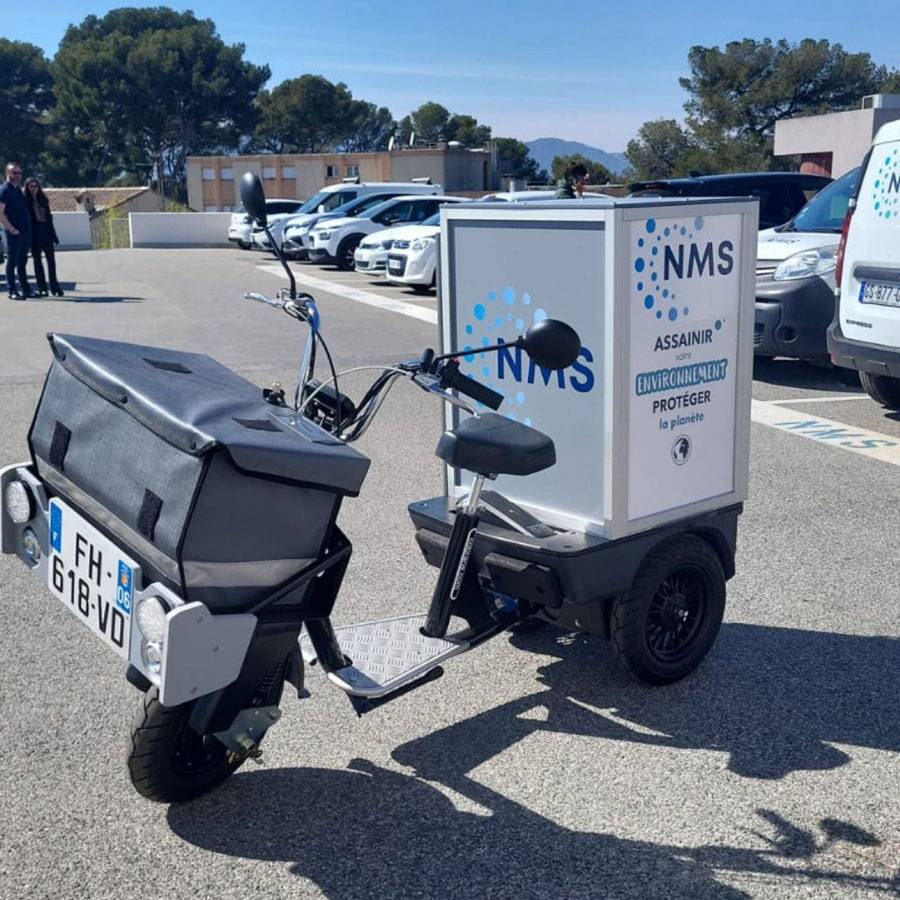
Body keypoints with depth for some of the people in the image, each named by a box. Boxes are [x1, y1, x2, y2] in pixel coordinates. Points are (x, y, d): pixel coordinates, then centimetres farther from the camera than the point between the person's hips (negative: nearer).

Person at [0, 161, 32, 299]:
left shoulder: (18, 189, 17)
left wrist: (28, 228, 15)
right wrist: (11, 229, -18)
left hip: (25, 231, 8)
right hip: (14, 232, -8)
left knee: (22, 262, 13)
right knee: (12, 261, -2)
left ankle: (24, 289, 20)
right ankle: (12, 291, 1)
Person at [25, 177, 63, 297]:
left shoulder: (43, 199, 13)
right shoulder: (26, 201, -1)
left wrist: (53, 234, 10)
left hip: (46, 232, 4)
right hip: (34, 234, -4)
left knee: (51, 259, -1)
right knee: (37, 260, 2)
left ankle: (55, 287, 4)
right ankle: (42, 288, 4)